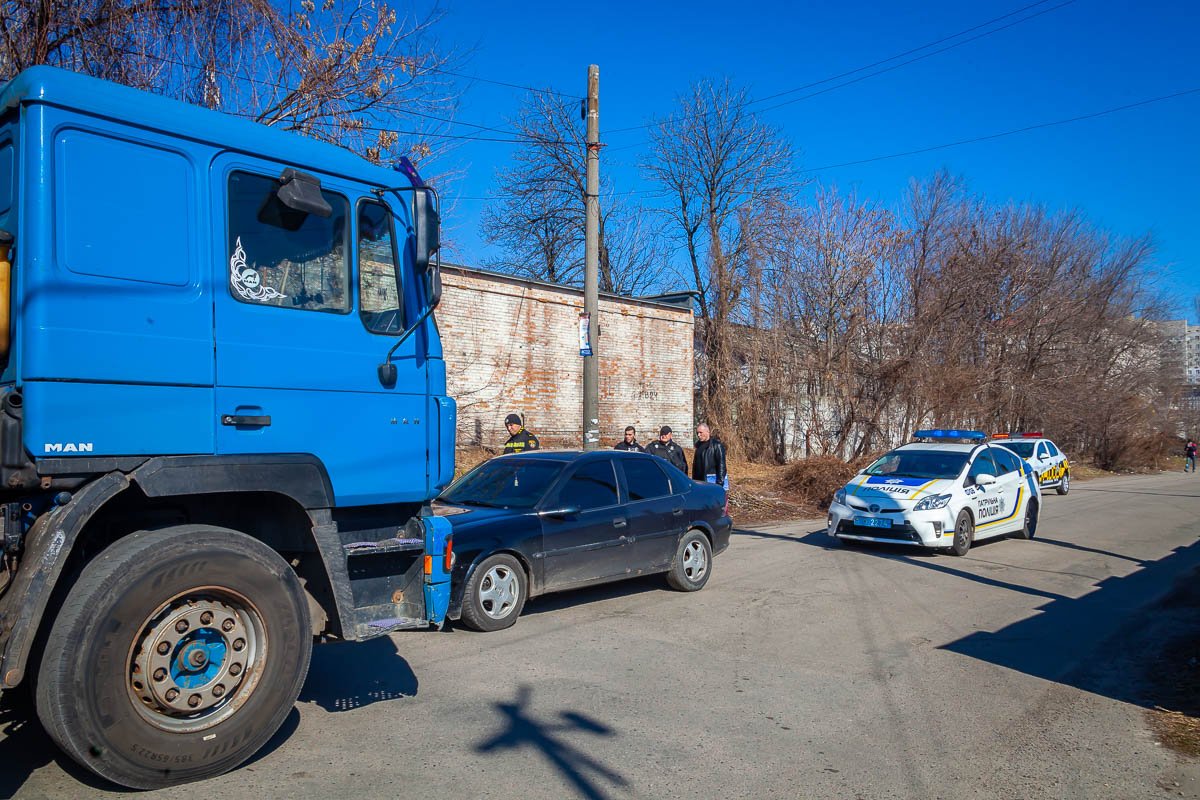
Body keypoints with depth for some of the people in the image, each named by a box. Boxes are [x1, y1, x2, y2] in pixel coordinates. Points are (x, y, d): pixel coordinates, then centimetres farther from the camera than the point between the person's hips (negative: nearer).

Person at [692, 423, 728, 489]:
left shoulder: (716, 445, -10)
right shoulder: (699, 445, 14)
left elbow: (721, 465, -14)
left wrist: (720, 482, -19)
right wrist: (694, 479, 18)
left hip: (714, 480, -7)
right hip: (701, 480, 7)